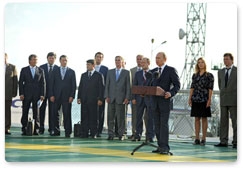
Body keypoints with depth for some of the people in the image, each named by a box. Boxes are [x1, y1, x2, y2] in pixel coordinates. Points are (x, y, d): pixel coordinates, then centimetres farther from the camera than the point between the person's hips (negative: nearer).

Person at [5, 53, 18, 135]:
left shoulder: (12, 67, 7)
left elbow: (15, 80, 5)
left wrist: (14, 92, -1)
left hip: (8, 93, 0)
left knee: (7, 110, 3)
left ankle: (7, 128, 6)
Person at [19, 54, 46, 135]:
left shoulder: (41, 70, 8)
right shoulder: (24, 70, 7)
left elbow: (43, 83, 6)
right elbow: (21, 82, 4)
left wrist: (42, 94, -3)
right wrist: (21, 94, -6)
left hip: (37, 94, 0)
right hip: (26, 94, 0)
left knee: (36, 113, 1)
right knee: (25, 112, 1)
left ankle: (36, 129, 6)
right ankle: (24, 129, 6)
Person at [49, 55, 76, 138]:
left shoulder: (71, 72, 7)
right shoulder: (55, 71, 10)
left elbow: (74, 85, 4)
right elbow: (51, 84, 7)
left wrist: (72, 96, -6)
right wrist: (51, 95, -3)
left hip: (67, 96, -1)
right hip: (56, 96, 1)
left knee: (67, 114, -2)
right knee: (55, 114, 1)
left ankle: (67, 132, 1)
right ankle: (56, 131, 9)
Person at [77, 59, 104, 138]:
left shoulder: (99, 75, 3)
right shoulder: (83, 75, 15)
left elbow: (101, 88, -1)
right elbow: (80, 87, 15)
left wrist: (100, 99, -9)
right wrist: (79, 97, 6)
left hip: (94, 100, -4)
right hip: (84, 99, 4)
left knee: (94, 117, -1)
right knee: (84, 117, 2)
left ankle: (94, 134, 5)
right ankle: (84, 133, 6)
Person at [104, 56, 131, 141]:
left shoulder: (126, 72, 7)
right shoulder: (110, 72, 14)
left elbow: (128, 86, 3)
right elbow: (107, 85, 11)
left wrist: (127, 98, -6)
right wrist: (106, 96, 1)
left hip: (121, 98, -2)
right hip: (111, 98, 2)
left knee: (120, 117, -2)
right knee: (110, 117, 2)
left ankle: (121, 134, 5)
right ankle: (110, 134, 7)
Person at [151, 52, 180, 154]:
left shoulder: (171, 70, -1)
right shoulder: (153, 71, 16)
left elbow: (177, 85, -5)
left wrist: (171, 93, -22)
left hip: (165, 101, -6)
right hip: (155, 101, 6)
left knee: (164, 124, -10)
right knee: (157, 125, 7)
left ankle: (165, 147, -10)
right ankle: (160, 146, 12)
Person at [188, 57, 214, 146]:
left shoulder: (209, 75, 1)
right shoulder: (195, 75, 12)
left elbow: (210, 88, -5)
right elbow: (192, 87, 11)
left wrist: (209, 99, -12)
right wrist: (190, 98, 4)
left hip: (204, 99, -3)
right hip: (195, 99, 4)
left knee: (204, 118, 0)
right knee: (197, 118, 5)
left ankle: (203, 139, 3)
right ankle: (197, 138, 8)